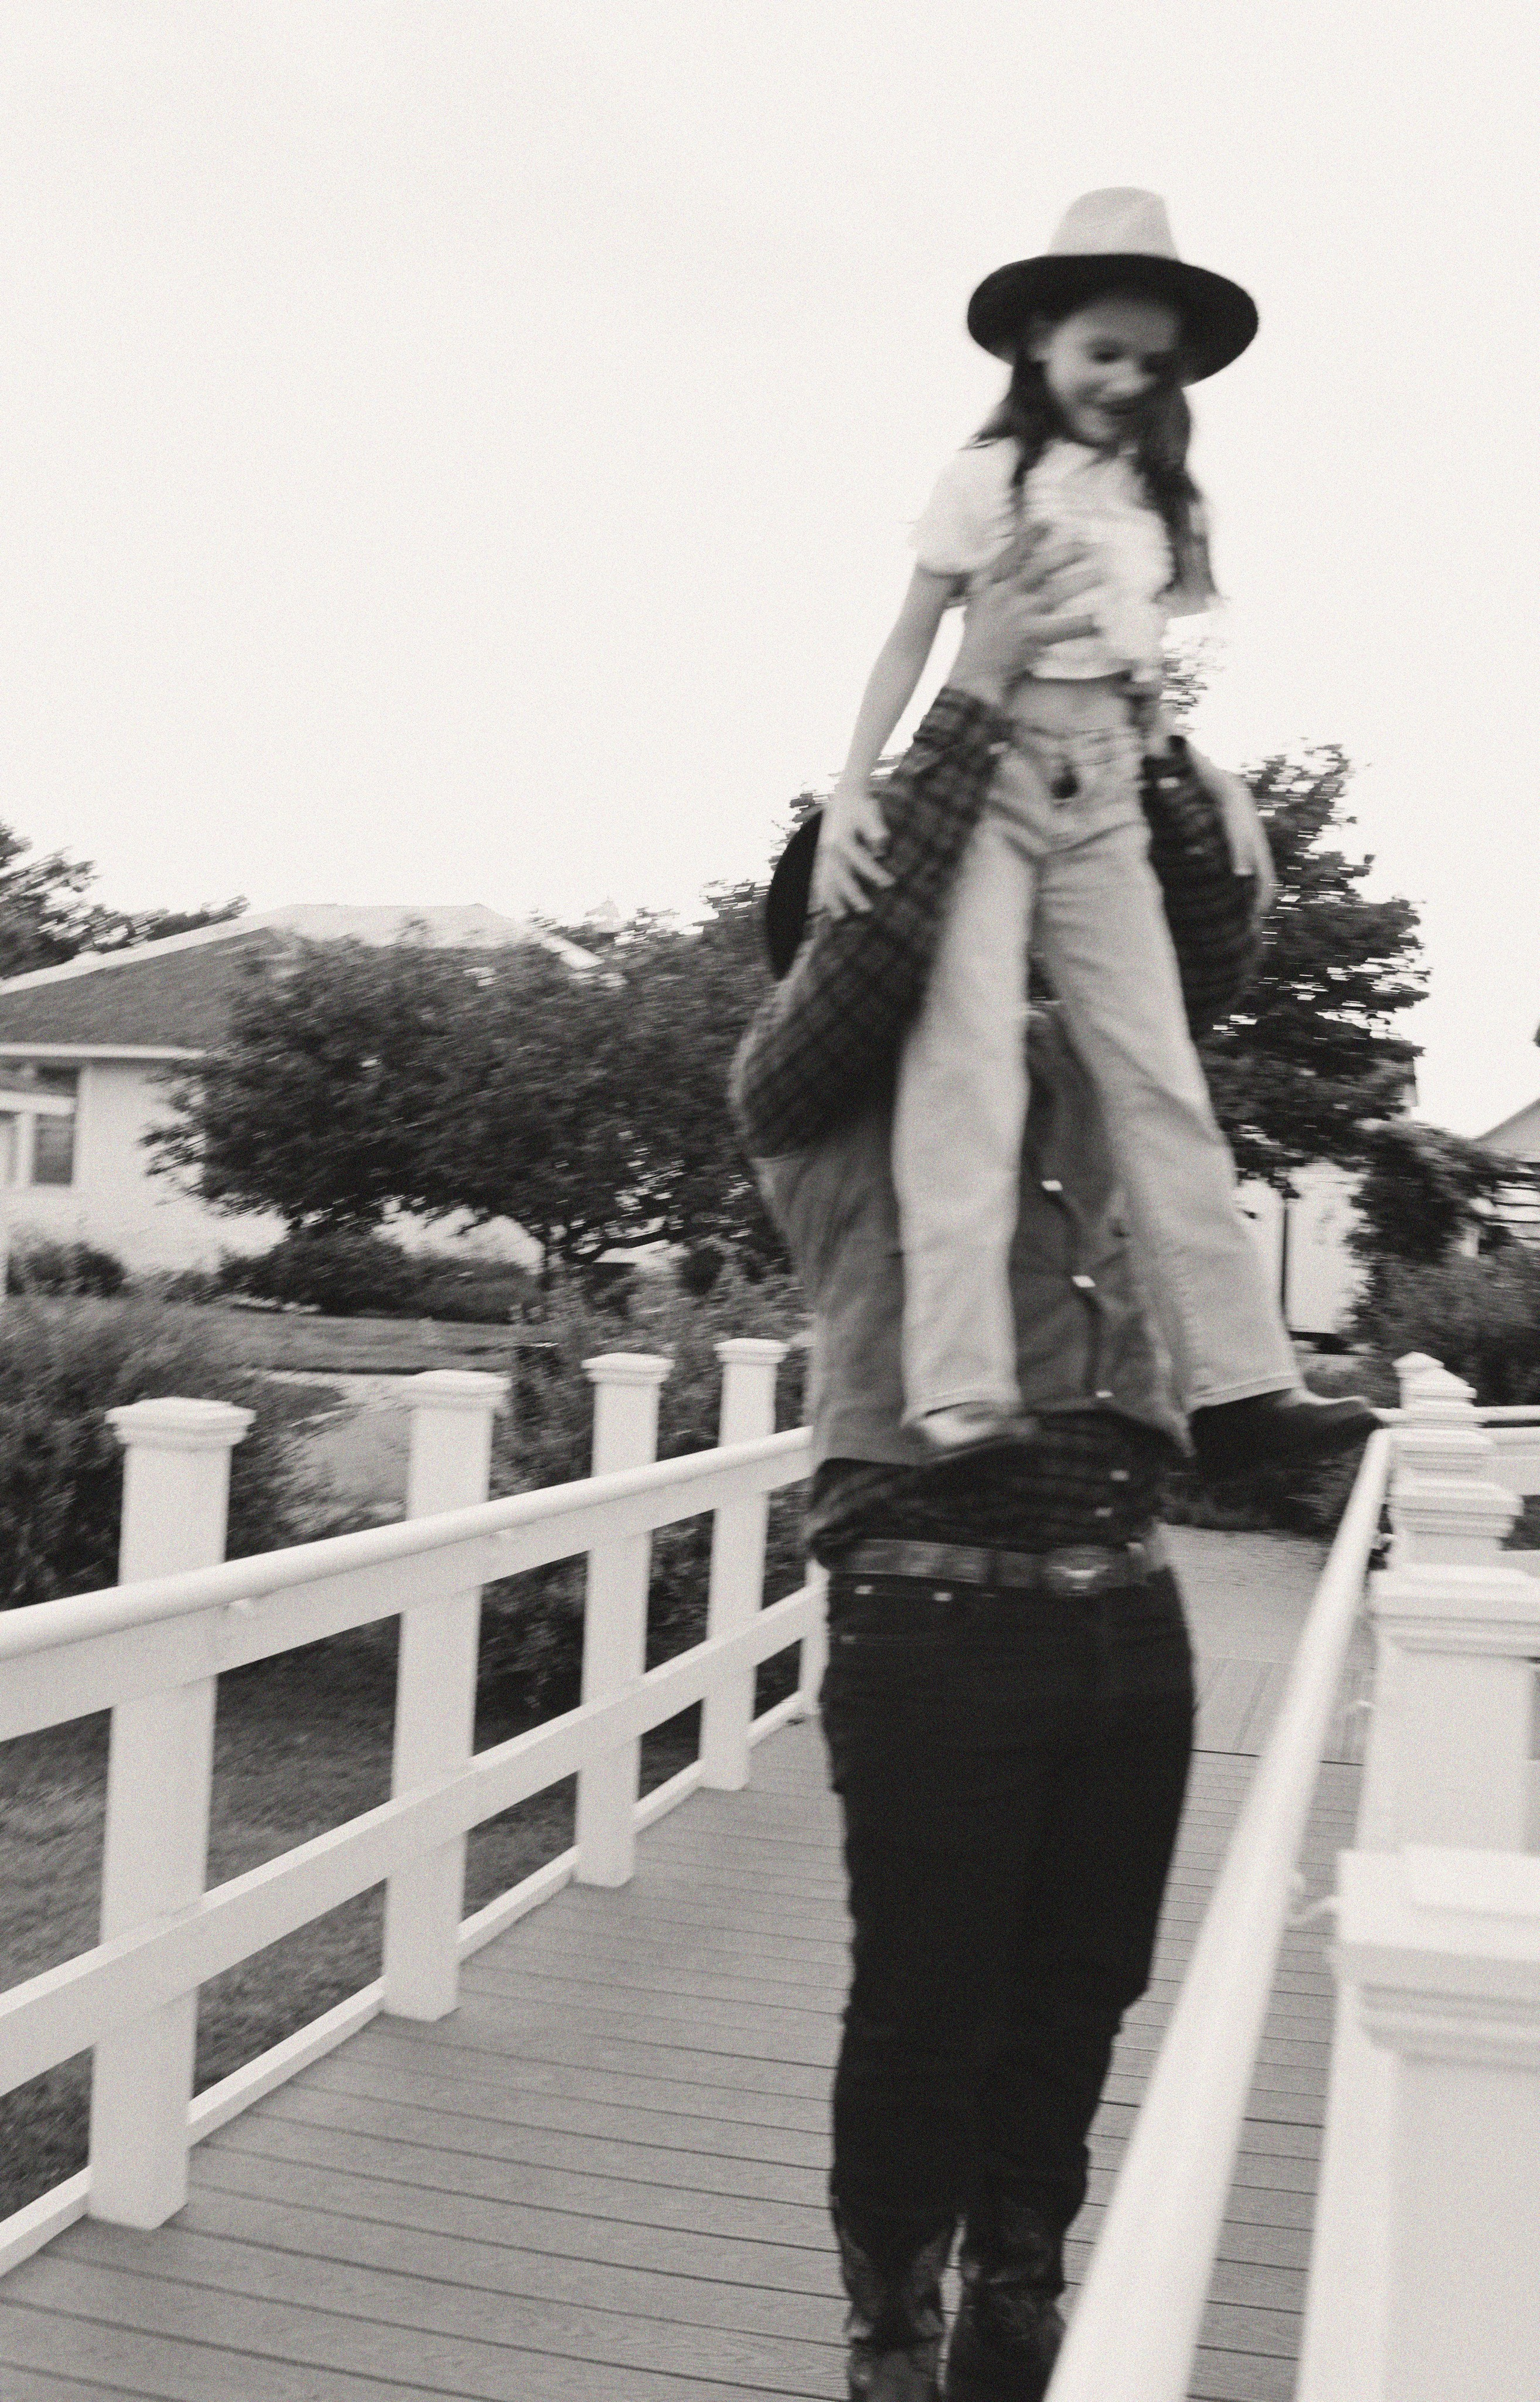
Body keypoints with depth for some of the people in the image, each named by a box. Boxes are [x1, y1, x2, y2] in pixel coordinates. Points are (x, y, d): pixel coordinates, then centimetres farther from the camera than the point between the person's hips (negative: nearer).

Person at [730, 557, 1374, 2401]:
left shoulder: (1066, 1059, 16)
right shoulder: (800, 1082, 2)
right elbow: (878, 933, -16)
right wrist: (973, 692, -10)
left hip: (1126, 1606, 5)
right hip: (939, 1612, -5)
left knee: (1075, 2006, 15)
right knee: (925, 2016, 5)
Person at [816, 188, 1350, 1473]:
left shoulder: (1160, 496, 16)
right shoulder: (992, 477, 2)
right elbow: (912, 639, 0)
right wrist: (851, 790, -9)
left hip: (1106, 802, 5)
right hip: (987, 781, -5)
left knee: (1162, 1080, -2)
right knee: (968, 1066, -15)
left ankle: (1238, 1381, -3)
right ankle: (963, 1395, -20)